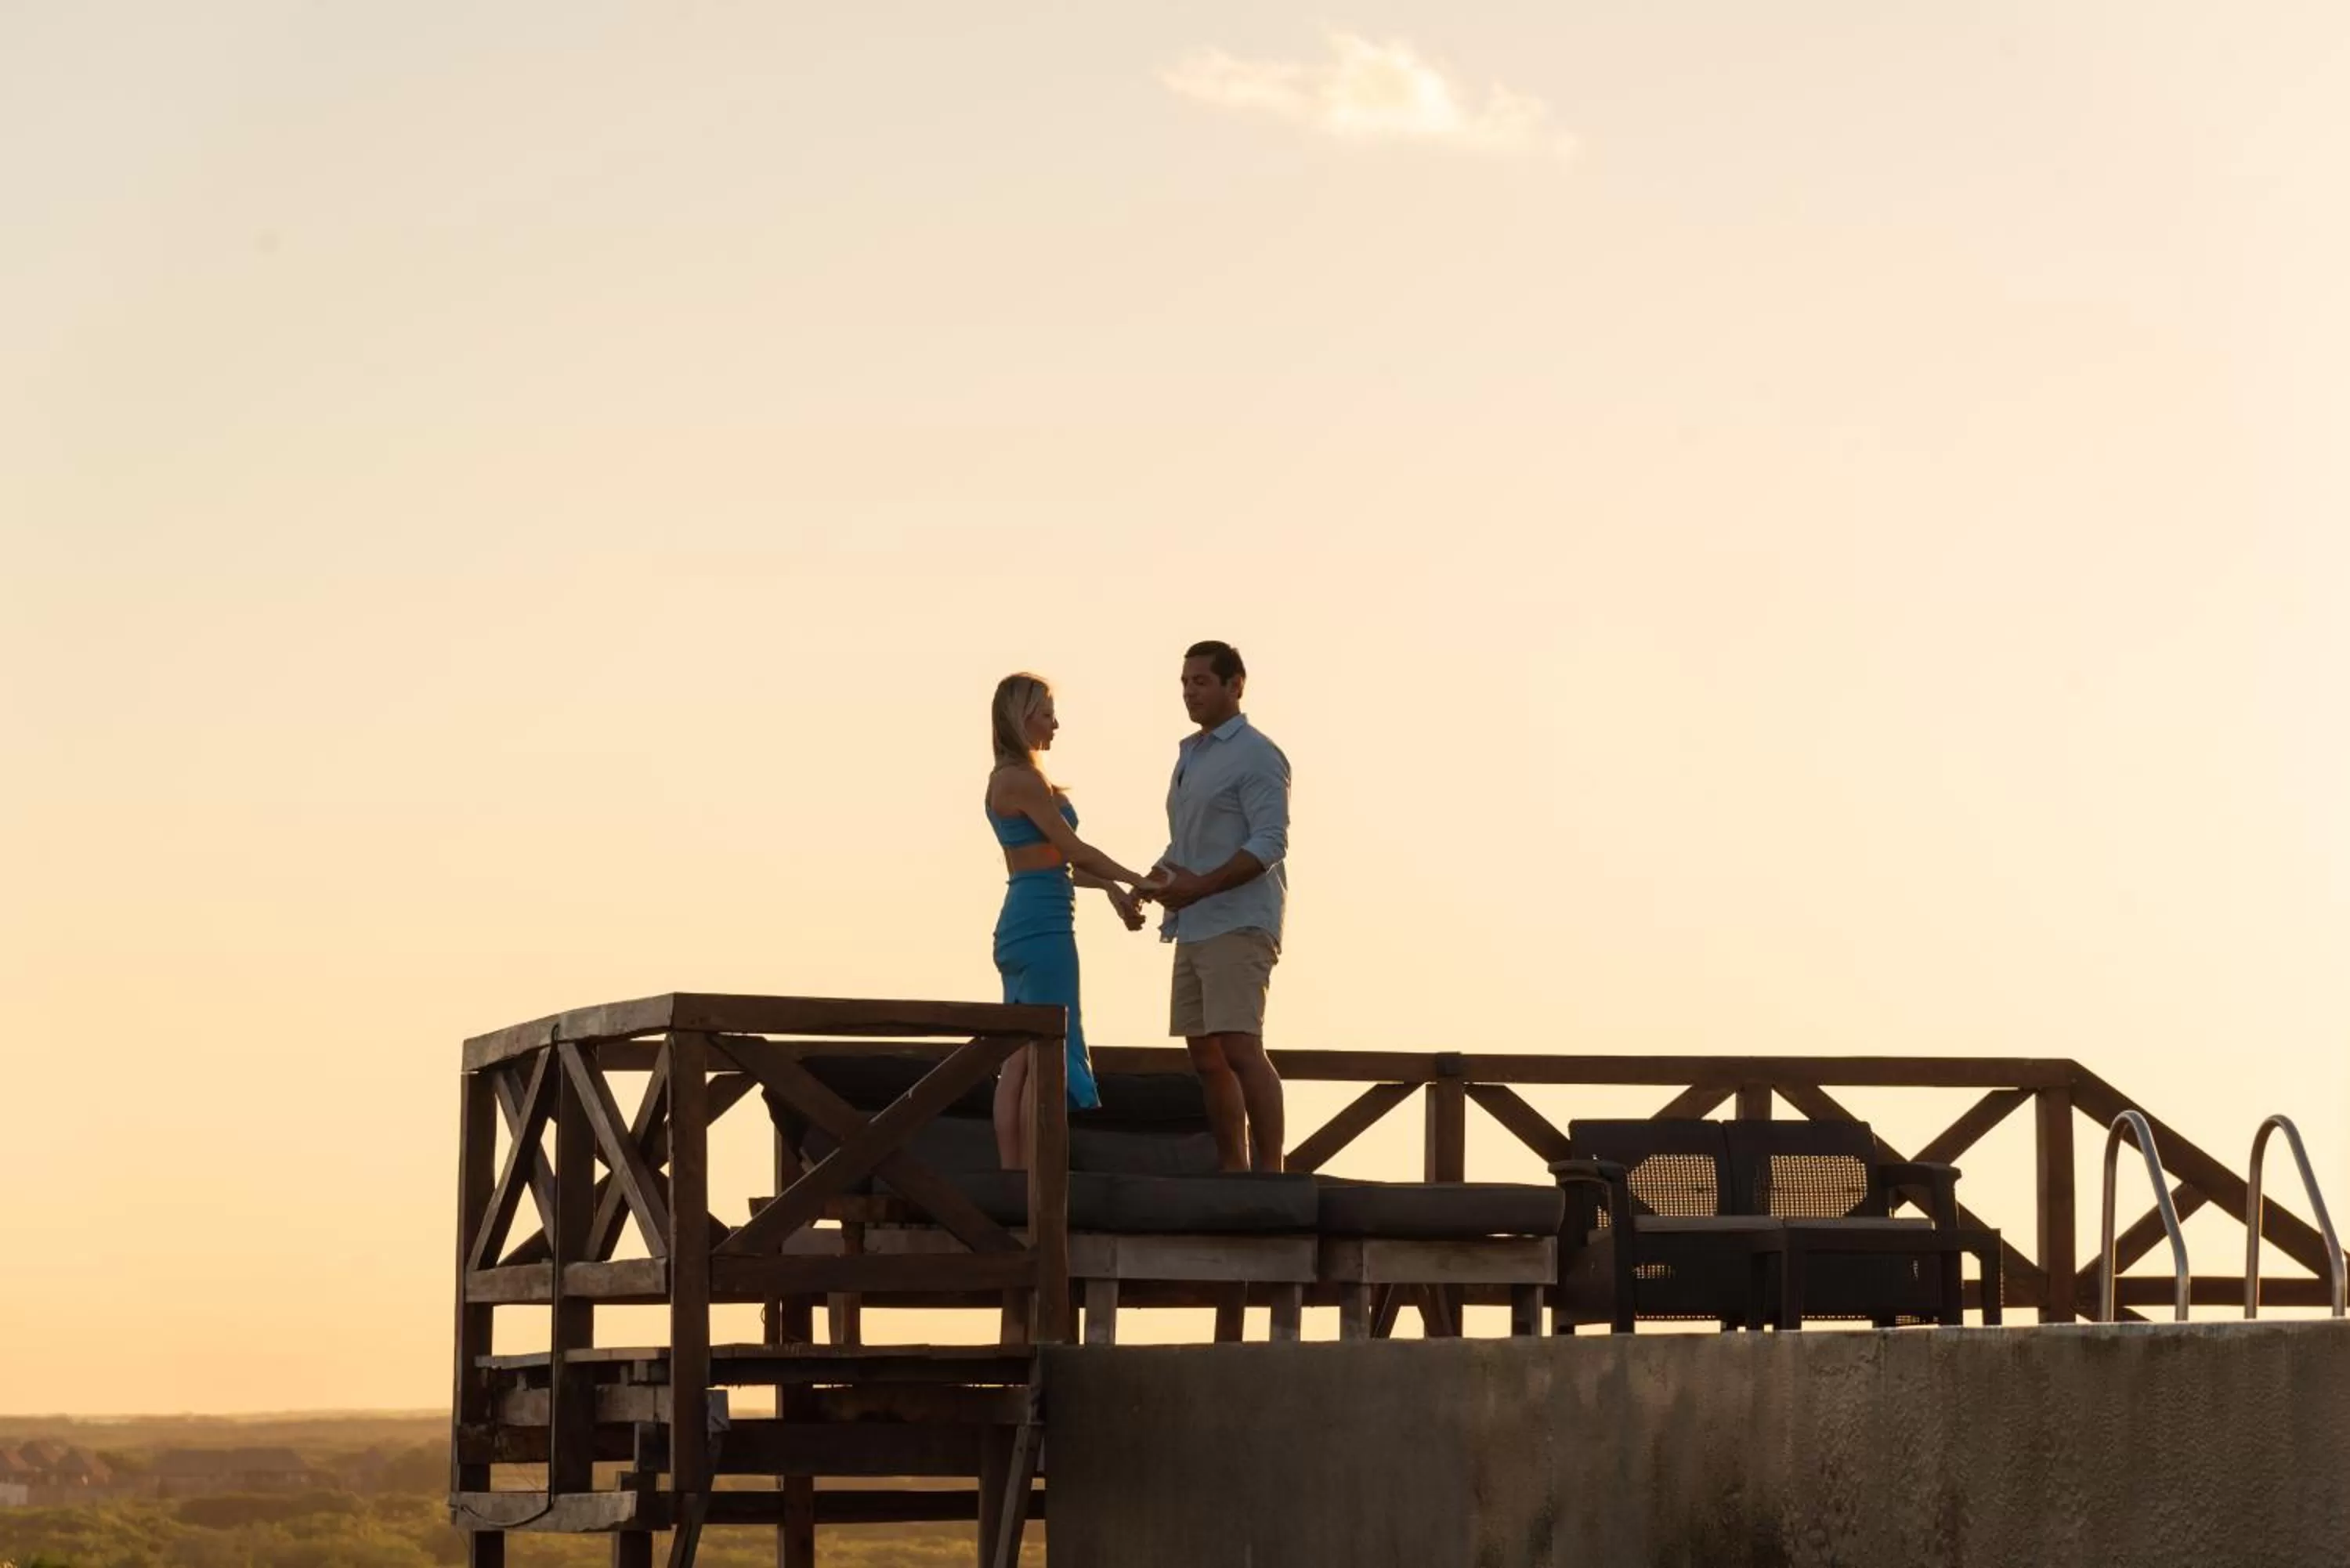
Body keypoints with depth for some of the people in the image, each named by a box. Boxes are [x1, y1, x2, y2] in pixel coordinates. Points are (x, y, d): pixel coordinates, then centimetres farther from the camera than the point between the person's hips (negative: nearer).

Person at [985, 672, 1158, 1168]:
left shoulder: (1005, 779, 16)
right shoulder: (1023, 779, -13)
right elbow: (1071, 847, -11)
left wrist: (1111, 887, 12)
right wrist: (1133, 879, 0)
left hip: (1019, 922, 10)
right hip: (1044, 924, -10)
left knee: (1018, 1061, 8)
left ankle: (1013, 1176, 8)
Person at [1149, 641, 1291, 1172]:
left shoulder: (1256, 755, -7)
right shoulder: (1190, 755, 20)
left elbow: (1270, 843, -16)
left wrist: (1201, 886, -23)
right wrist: (1157, 879, 4)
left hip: (1238, 925, -9)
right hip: (1194, 929, 9)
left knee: (1239, 1048, -16)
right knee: (1206, 1055, 8)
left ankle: (1268, 1170, -16)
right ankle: (1232, 1170, 13)